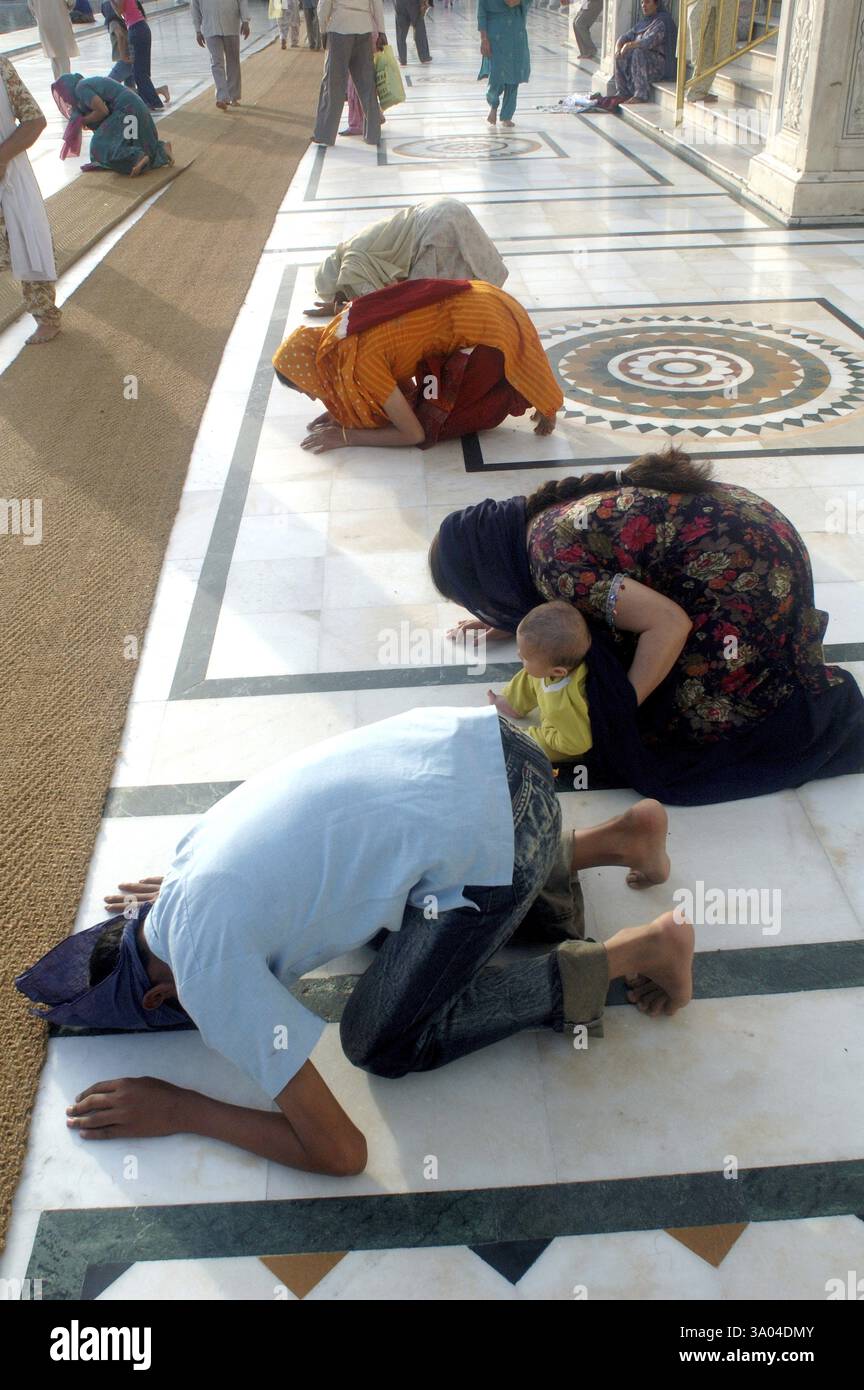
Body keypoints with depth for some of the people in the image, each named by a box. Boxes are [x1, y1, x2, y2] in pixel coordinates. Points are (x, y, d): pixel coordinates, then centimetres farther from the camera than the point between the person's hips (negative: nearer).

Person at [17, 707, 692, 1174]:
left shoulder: (212, 974, -7)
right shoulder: (198, 845, 14)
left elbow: (341, 1153, -3)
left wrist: (178, 1110, 6)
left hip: (490, 836, -8)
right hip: (476, 738, 8)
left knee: (383, 1043, 12)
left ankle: (629, 951, 8)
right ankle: (618, 836, 25)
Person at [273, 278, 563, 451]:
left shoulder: (359, 359, -21)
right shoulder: (336, 337, 3)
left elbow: (414, 434, -15)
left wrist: (346, 436, -10)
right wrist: (342, 413, 4)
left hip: (491, 326, -8)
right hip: (475, 303, 8)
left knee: (433, 423, -4)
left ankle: (516, 391, 5)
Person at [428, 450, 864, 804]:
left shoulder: (552, 563, -22)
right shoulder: (540, 512, 6)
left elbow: (668, 624, -25)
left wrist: (620, 710, -15)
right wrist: (508, 616, 26)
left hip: (738, 570, -10)